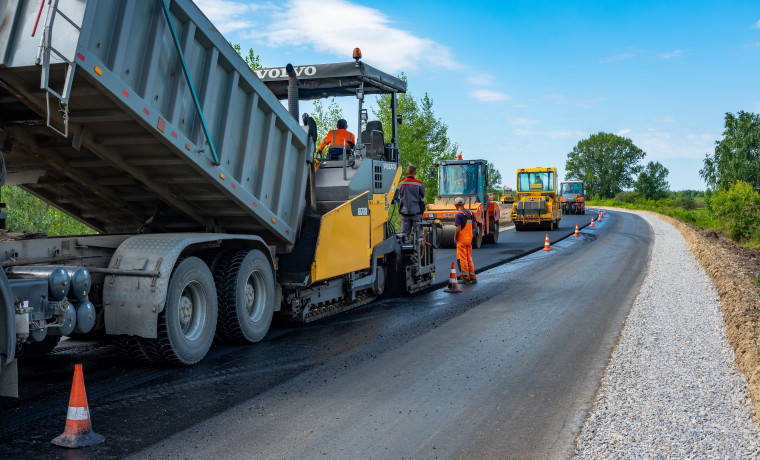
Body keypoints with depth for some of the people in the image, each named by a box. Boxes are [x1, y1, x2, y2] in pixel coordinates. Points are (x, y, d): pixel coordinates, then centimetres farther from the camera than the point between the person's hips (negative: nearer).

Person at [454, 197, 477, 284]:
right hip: (469, 238, 7)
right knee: (469, 258, 15)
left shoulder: (459, 214, -15)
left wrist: (455, 238, -6)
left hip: (462, 239, -7)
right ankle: (473, 277, 17)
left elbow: (458, 229, -20)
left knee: (462, 259, 0)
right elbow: (474, 226, 14)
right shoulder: (470, 212, 8)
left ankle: (466, 278, 2)